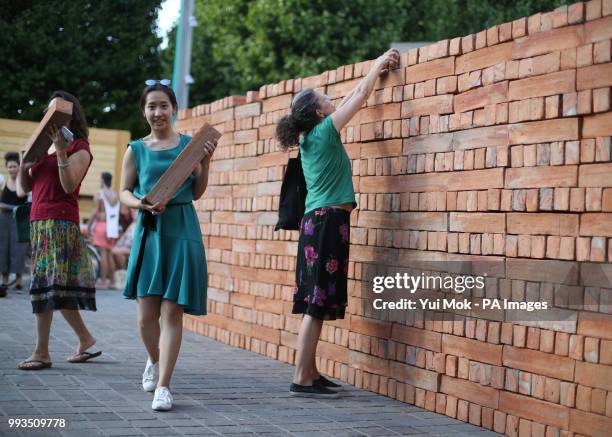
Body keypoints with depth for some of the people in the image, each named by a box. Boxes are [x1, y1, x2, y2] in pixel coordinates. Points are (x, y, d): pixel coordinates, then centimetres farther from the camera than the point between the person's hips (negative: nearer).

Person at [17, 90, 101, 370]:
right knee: (60, 286, 10)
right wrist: (24, 160, 0)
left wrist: (61, 151, -20)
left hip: (60, 220, -8)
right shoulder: (44, 146, 19)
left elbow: (69, 186, -14)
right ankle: (86, 340, 20)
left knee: (46, 284, -10)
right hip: (39, 219, 8)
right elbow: (25, 187, 17)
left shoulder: (79, 147, -1)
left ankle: (42, 353, -8)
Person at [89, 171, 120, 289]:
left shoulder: (99, 195, -8)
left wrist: (89, 226, -6)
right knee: (109, 254, 11)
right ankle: (112, 281, 11)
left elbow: (95, 212, -13)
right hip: (112, 227, 6)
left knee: (103, 254, -8)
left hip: (101, 225, -6)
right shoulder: (116, 195, 10)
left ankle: (102, 282, -9)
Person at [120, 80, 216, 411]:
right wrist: (142, 204, -11)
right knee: (146, 314, 3)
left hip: (181, 231, -1)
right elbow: (124, 192, 9)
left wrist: (205, 162, -6)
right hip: (149, 230, 1)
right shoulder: (136, 150, 6)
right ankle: (154, 360, 34)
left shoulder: (189, 144, 5)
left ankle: (163, 385, -3)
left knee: (172, 311, -5)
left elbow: (197, 193, 7)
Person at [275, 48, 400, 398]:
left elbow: (353, 99, 28)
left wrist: (376, 73, 34)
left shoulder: (310, 139, 15)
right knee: (318, 304, -9)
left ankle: (311, 373, 15)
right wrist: (381, 61, 12)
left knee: (315, 303, 10)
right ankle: (302, 379, -9)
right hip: (329, 221, -9)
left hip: (316, 222, 9)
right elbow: (360, 96, 0)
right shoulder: (325, 131, -7)